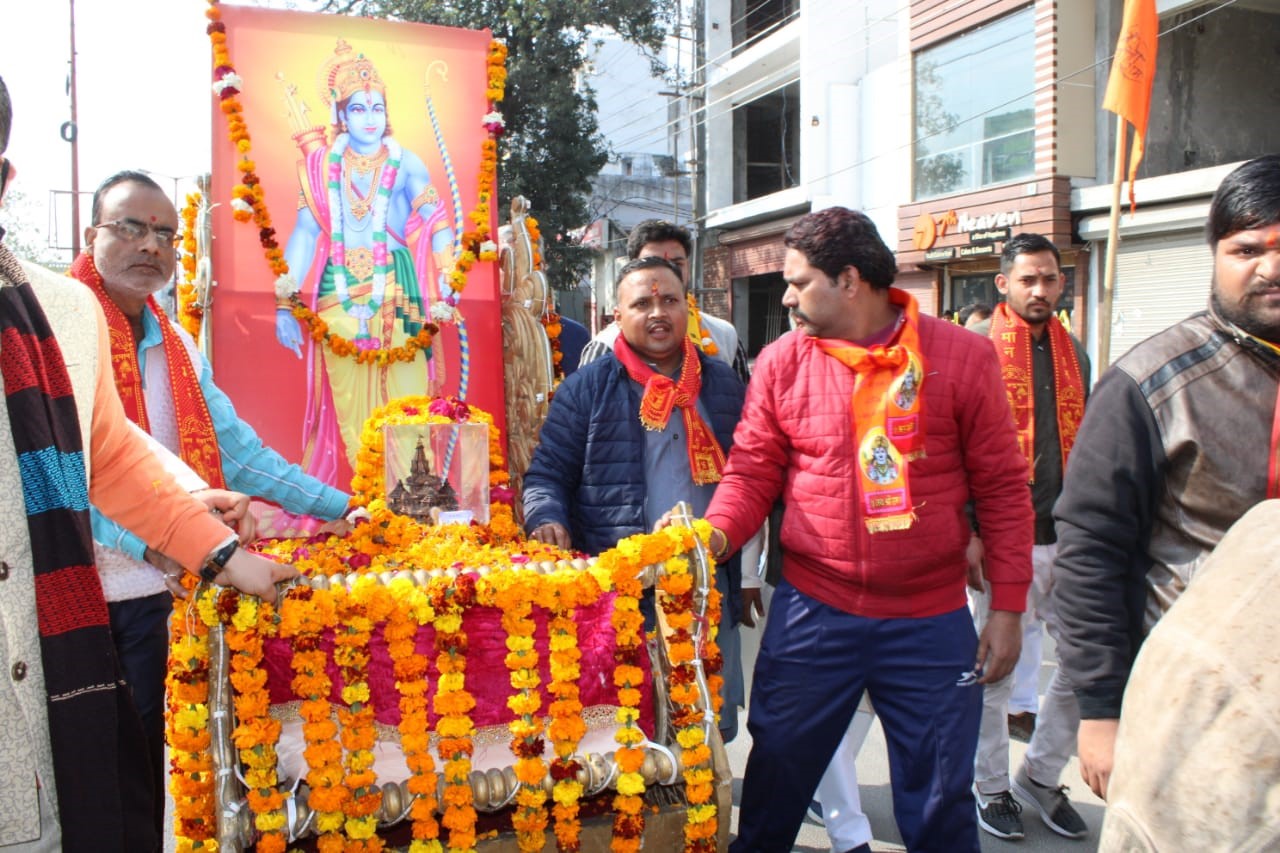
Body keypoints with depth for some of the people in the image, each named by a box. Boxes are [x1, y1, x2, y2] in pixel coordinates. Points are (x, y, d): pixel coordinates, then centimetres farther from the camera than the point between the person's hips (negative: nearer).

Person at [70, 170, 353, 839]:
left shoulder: (175, 344, 13)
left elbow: (234, 449, 12)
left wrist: (339, 506, 7)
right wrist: (149, 537, -29)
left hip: (157, 591, 5)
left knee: (144, 760, 12)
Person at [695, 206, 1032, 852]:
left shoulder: (961, 355, -5)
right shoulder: (782, 362, -1)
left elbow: (1002, 487, -1)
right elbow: (751, 472, 3)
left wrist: (1007, 607, -2)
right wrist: (716, 533, -17)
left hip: (932, 624, -1)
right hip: (811, 615, 1)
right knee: (776, 780, 14)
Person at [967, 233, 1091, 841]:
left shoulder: (1073, 352, 13)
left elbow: (1084, 446, 20)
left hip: (1068, 538, 6)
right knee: (992, 671, 5)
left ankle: (1041, 776, 29)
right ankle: (990, 787, 26)